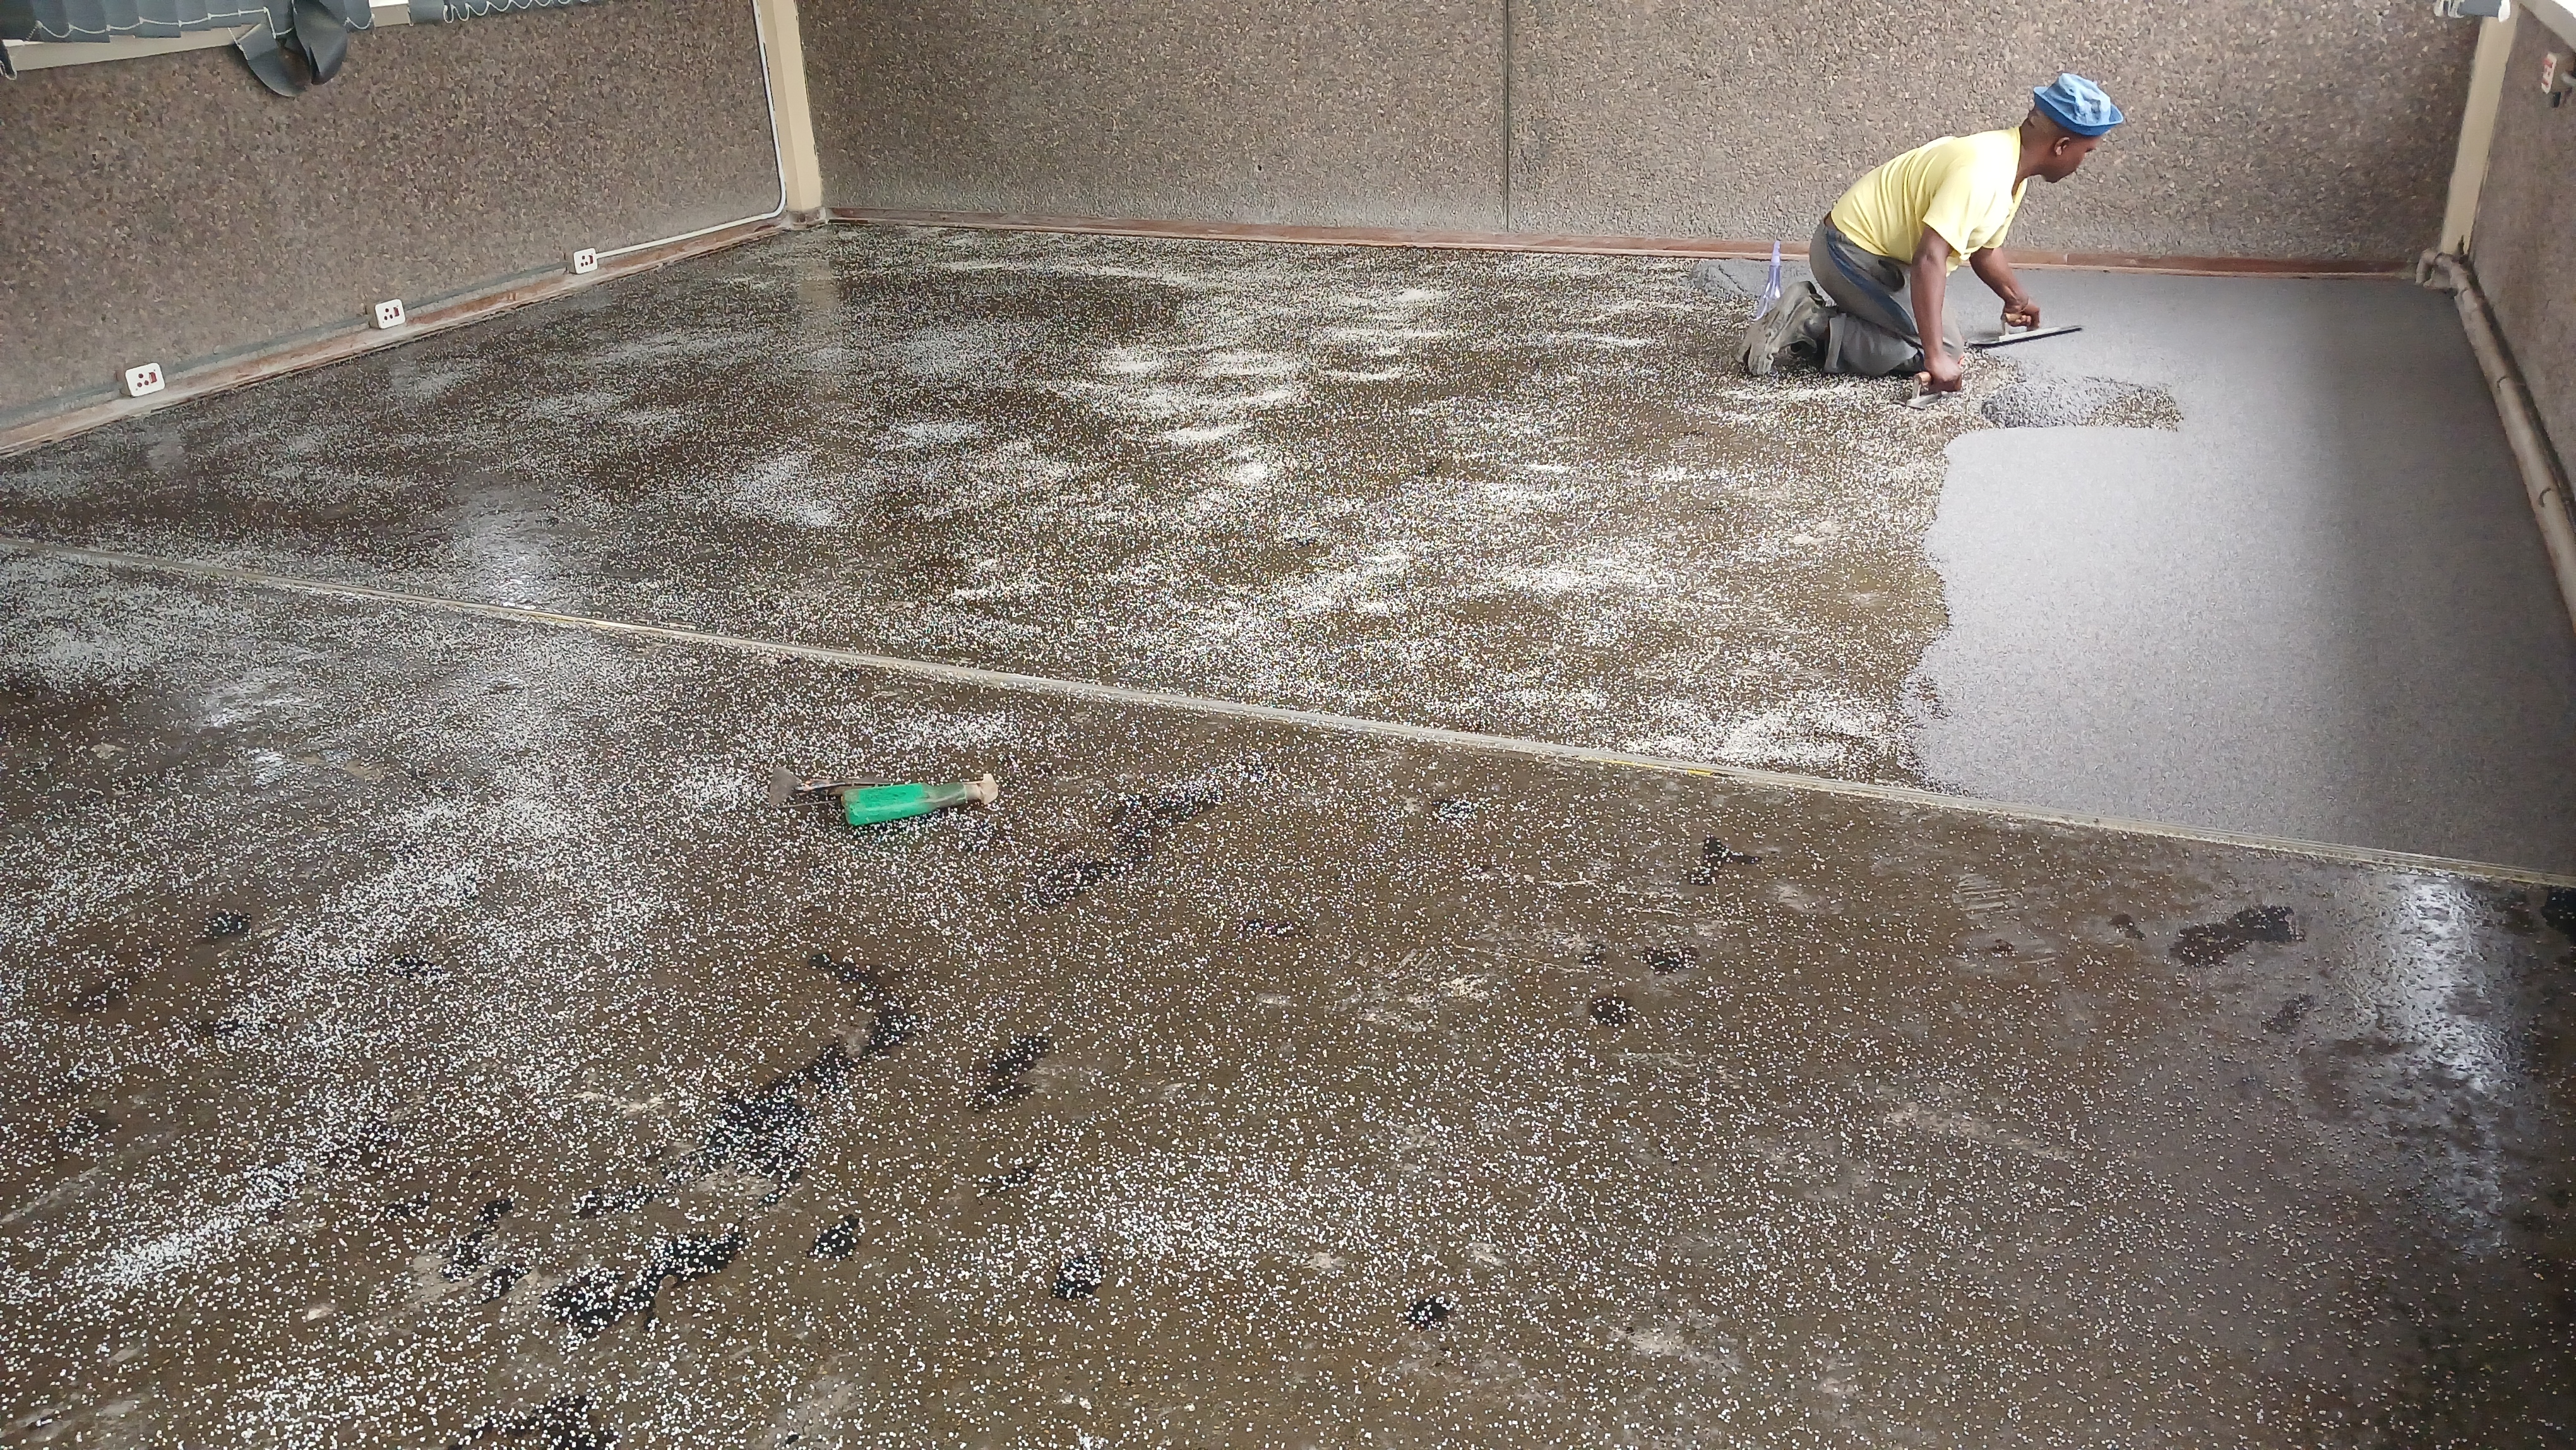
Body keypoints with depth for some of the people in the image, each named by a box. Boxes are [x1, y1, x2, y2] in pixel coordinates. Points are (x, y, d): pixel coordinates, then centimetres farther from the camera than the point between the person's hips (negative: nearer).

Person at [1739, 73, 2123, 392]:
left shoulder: (2013, 171, 6)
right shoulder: (1982, 173, -26)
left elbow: (1984, 251, 23)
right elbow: (1929, 260, -35)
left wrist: (2019, 301, 39)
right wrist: (1936, 357, -36)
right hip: (1851, 253, -10)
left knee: (1942, 347, 14)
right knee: (1946, 352, -12)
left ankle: (1816, 308, 8)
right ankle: (1811, 330, -13)